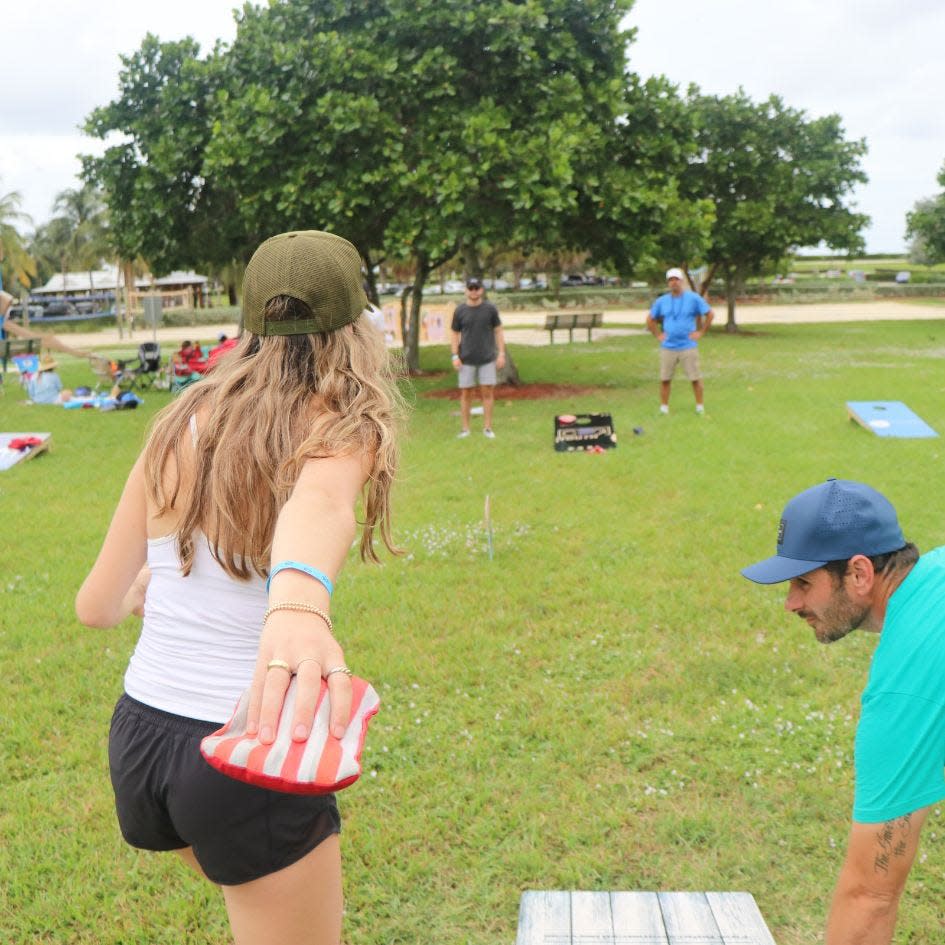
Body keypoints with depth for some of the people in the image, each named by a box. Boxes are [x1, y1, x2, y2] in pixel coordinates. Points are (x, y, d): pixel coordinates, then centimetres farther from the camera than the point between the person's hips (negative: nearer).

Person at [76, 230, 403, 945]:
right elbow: (317, 502, -37)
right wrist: (299, 604, -58)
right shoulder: (341, 429, -11)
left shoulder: (182, 424, 2)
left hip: (136, 735, 6)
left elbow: (98, 606, 8)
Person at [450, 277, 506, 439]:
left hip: (487, 358, 0)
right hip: (466, 360, 0)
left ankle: (487, 427, 9)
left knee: (488, 392, 0)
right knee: (465, 393, 3)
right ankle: (465, 428, 12)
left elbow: (498, 331, 3)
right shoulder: (460, 310, -1)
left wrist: (501, 354, -2)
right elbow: (454, 334, 4)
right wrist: (455, 357, -4)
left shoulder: (490, 309, -1)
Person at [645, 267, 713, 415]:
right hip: (668, 347, 2)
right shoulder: (661, 301, 7)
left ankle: (700, 406, 10)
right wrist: (658, 335, 7)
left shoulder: (694, 298, -1)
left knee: (695, 378, 0)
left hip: (688, 346, -2)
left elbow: (710, 314, 4)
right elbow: (650, 320, 18)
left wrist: (701, 332, -1)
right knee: (665, 379, 2)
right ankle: (664, 407, 11)